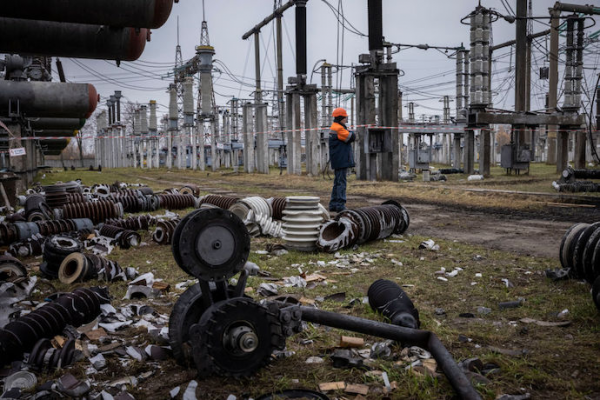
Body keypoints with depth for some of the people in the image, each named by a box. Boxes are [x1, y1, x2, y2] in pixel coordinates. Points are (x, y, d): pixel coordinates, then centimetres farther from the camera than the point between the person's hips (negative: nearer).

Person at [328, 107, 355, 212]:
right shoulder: (338, 128, -14)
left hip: (339, 160, 11)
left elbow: (349, 138, 17)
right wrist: (351, 133, 3)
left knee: (338, 182, 14)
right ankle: (340, 205, -9)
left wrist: (349, 134, -3)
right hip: (341, 160, -11)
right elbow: (351, 137, -17)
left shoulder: (335, 127, 19)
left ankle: (333, 204, 20)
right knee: (341, 182, -9)